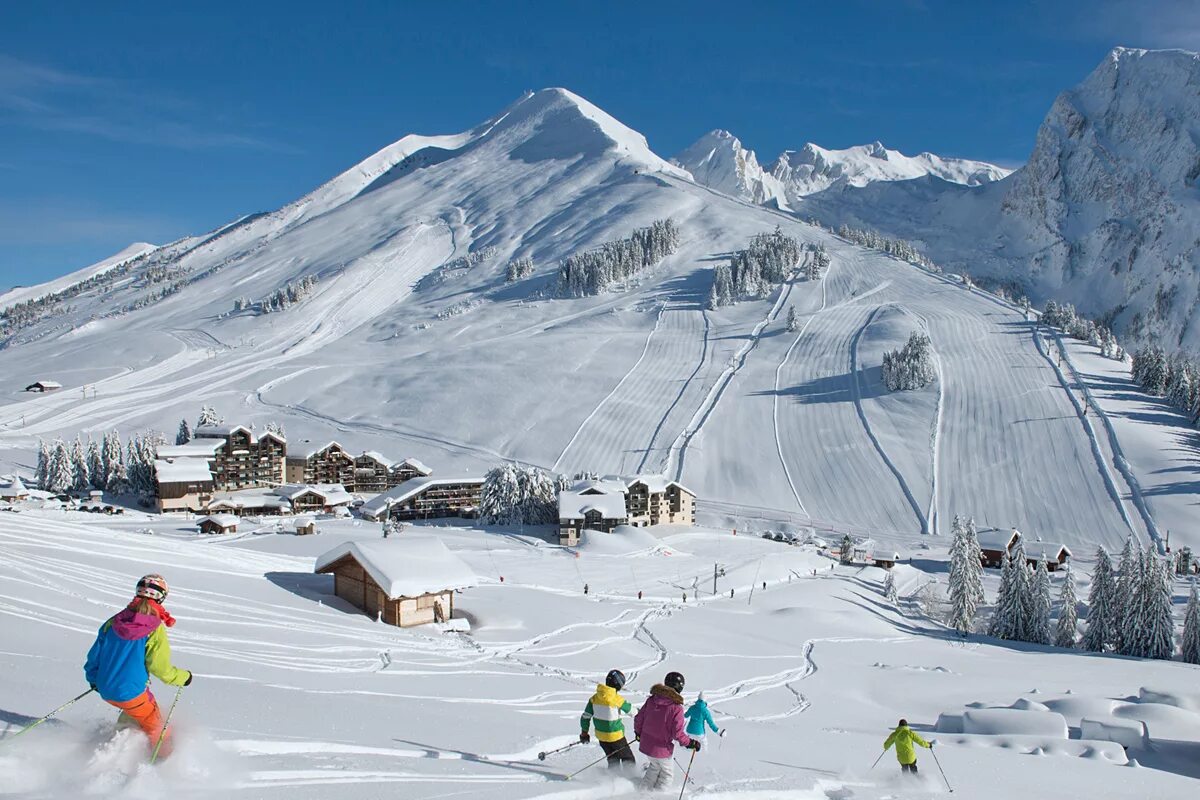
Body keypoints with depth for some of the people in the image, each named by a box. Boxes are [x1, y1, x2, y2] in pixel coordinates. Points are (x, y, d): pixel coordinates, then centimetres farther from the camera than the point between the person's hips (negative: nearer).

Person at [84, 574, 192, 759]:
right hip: (131, 693, -6)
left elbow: (95, 653, 9)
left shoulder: (114, 622, 0)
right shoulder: (156, 630, -16)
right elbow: (161, 669, -13)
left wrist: (93, 678, 27)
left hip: (105, 689, 6)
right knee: (157, 730, 13)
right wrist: (184, 677, 5)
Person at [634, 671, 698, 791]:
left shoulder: (652, 699, -4)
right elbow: (677, 733, -24)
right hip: (662, 749, -5)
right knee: (667, 774, 21)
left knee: (655, 766, 33)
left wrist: (638, 733, 21)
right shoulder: (676, 707, -21)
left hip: (645, 745, 5)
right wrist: (690, 743, -7)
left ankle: (644, 789, 38)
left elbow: (638, 719, 2)